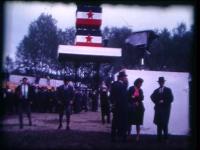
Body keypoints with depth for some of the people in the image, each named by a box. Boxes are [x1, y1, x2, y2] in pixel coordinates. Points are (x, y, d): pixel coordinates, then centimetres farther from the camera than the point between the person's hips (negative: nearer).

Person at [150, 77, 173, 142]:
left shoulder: (168, 90, 6)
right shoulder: (156, 90, 17)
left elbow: (171, 99, -3)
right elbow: (152, 97, 4)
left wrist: (163, 101, -11)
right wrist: (158, 102, -9)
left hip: (165, 109, -3)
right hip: (158, 109, 3)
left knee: (164, 123, -8)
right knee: (159, 123, -2)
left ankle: (166, 138, 0)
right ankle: (159, 138, -1)